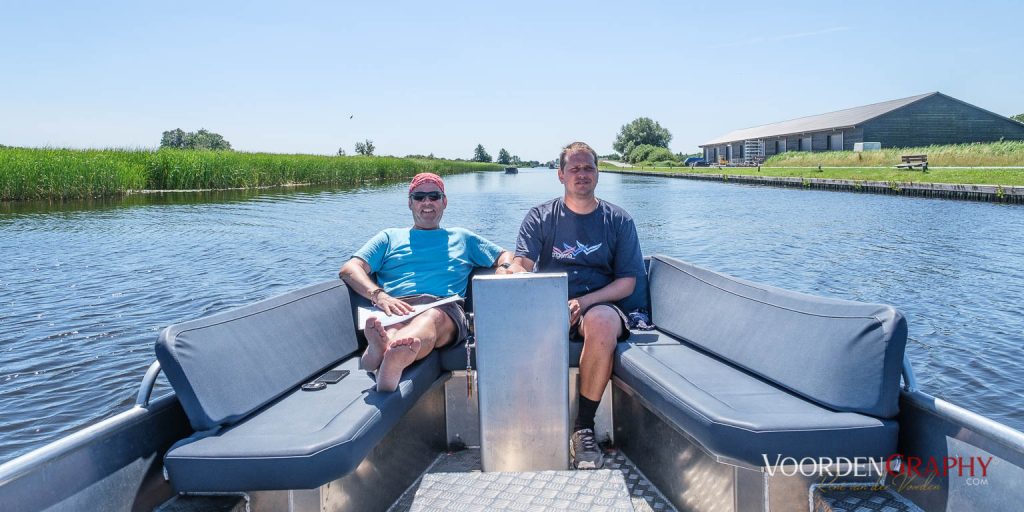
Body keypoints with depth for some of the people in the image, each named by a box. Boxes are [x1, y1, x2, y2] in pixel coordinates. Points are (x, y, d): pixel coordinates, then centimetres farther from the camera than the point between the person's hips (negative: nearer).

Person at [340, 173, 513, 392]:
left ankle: (387, 352, -71)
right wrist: (379, 295, -7)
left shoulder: (462, 238, 35)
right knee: (391, 329, -38)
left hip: (446, 306, -1)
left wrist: (505, 269, 7)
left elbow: (505, 256, 36)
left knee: (433, 318, -40)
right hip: (396, 307, 1)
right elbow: (349, 269, 16)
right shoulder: (390, 237, 31)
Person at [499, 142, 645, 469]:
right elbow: (522, 264, 0)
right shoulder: (540, 217, 13)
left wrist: (584, 301, -13)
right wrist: (513, 271, -27)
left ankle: (584, 428, -21)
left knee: (601, 323, -38)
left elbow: (627, 282, 5)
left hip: (598, 304, 0)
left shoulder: (619, 220, 12)